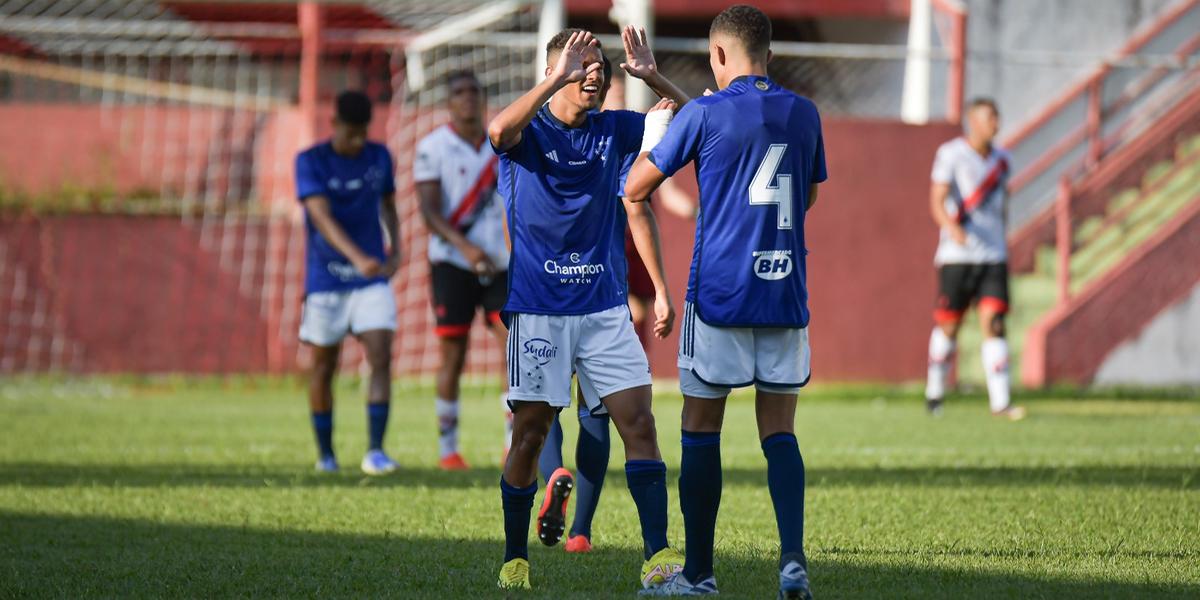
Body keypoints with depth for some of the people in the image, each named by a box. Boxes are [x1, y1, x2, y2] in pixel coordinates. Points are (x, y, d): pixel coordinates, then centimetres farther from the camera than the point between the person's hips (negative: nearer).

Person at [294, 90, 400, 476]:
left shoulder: (379, 157, 3)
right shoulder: (310, 162, -10)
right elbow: (322, 217, -23)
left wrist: (395, 249, 3)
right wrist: (357, 257, -38)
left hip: (372, 279, 2)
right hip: (326, 280, -2)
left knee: (381, 358, -14)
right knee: (323, 367, 7)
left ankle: (375, 451, -17)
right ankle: (325, 454, 22)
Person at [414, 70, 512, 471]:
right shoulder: (433, 148, -5)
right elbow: (429, 211, -12)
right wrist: (465, 247, -25)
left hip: (501, 264, 4)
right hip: (453, 264, -4)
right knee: (453, 357, -1)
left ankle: (515, 442, 1)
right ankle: (447, 448, 10)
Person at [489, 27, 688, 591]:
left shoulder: (614, 129, 8)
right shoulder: (528, 133, -5)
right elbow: (499, 131, -29)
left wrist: (652, 78, -8)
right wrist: (558, 79, -32)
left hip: (605, 306, 3)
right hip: (538, 307, -3)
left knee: (639, 422, -7)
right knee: (530, 432, 0)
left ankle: (657, 554, -8)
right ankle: (514, 560, 13)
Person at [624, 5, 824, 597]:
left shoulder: (704, 114, -7)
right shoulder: (803, 114, 6)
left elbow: (635, 188, 0)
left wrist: (650, 141, 20)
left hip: (719, 295, -4)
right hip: (786, 297, 4)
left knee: (701, 431, 6)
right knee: (779, 431, 6)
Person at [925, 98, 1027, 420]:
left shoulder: (1001, 159, 12)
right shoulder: (951, 154, -6)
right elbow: (937, 202, -15)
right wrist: (953, 228, -33)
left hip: (993, 257, 4)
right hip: (957, 255, -4)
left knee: (994, 324, -8)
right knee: (949, 325, 3)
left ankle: (1000, 400, -12)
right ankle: (935, 391, 24)